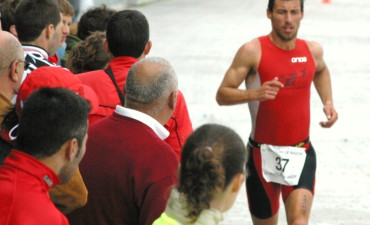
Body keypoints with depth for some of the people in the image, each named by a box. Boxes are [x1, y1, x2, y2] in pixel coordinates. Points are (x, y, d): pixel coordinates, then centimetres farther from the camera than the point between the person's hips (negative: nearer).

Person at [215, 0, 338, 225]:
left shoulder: (312, 50, 2)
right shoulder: (253, 51, -11)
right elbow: (222, 94, -12)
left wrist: (328, 101, 10)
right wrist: (255, 93, -30)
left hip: (301, 154, 1)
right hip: (263, 154, -1)